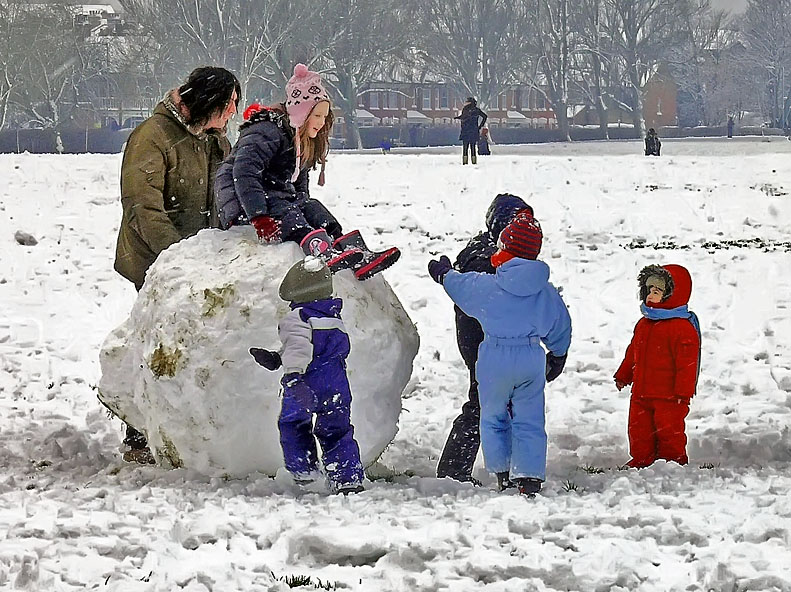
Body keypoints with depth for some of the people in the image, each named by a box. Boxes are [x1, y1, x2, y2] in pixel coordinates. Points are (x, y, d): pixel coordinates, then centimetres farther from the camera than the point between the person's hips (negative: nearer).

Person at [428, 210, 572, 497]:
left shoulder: (487, 286, -10)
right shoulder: (546, 291, 1)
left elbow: (461, 287, 11)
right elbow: (561, 328, 13)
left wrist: (444, 275, 34)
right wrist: (558, 356, 30)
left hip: (496, 358, -2)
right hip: (532, 359, 2)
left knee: (493, 416, 15)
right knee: (529, 420, 7)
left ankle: (502, 473, 15)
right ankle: (530, 476, -1)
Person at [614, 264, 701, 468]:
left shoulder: (682, 328, -13)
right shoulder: (644, 324, 12)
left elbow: (687, 362, -15)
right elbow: (633, 353, 24)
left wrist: (683, 392, -17)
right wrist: (623, 376, 26)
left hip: (668, 396, -8)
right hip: (641, 394, 8)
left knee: (669, 431, -1)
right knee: (639, 430, 11)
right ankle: (641, 460, 22)